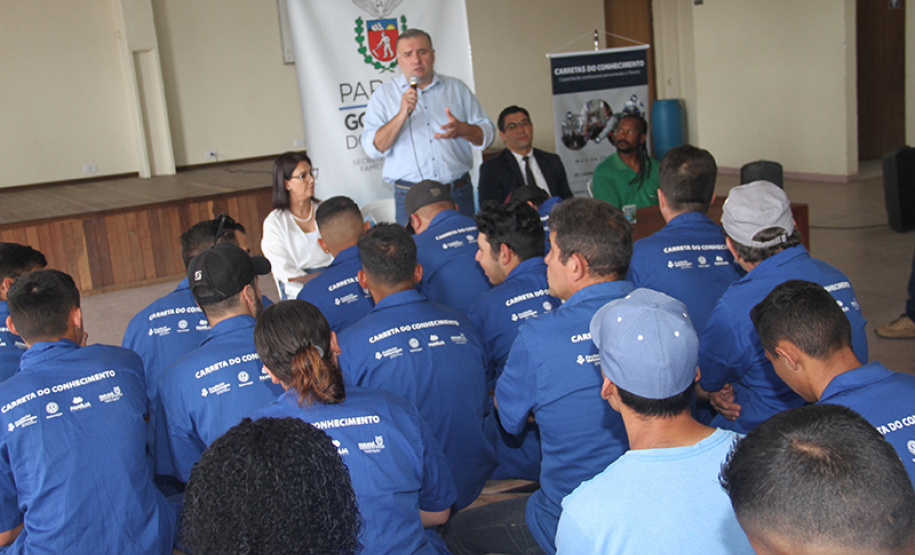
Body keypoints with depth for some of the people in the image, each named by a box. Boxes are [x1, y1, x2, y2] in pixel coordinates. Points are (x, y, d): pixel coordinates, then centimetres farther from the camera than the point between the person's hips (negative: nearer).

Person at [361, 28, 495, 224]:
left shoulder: (456, 88, 12)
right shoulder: (384, 95, 6)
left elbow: (487, 135, 10)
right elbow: (373, 149, -4)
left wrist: (461, 129, -11)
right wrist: (402, 114, -16)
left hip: (459, 194, 2)